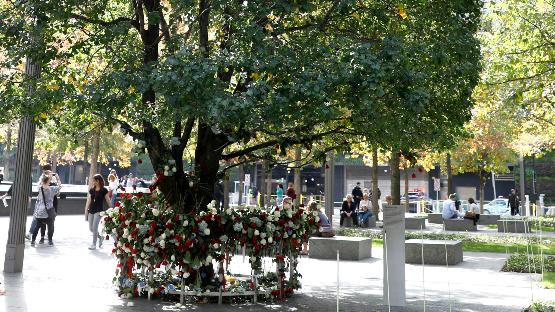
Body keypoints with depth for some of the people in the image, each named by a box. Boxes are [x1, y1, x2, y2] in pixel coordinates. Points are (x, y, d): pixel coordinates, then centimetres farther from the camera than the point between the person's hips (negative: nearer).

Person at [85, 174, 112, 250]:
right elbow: (89, 201, 11)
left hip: (99, 211, -5)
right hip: (91, 211, 6)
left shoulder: (104, 190, -5)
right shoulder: (91, 190, 9)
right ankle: (100, 237, 30)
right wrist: (86, 210, 7)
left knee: (95, 227, -11)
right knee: (91, 228, 6)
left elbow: (108, 201, -1)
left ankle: (94, 244, 1)